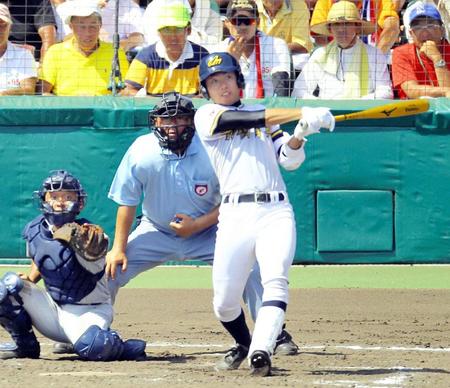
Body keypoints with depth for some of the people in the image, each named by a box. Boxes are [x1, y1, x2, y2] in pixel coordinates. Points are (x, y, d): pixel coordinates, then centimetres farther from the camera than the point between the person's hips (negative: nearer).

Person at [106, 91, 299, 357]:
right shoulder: (142, 151, -19)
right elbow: (127, 203, -10)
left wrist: (197, 225, -24)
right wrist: (119, 248, -13)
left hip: (207, 231, -1)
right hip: (156, 232, 1)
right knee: (111, 268, -12)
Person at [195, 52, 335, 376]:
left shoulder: (265, 117, 21)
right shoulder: (207, 116, 9)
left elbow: (290, 160, 12)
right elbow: (244, 119, -8)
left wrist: (298, 135, -11)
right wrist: (301, 114, -16)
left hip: (276, 212, 1)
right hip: (235, 214, -1)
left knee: (275, 282, -22)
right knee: (225, 301, -2)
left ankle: (261, 352, -32)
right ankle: (243, 344, 27)